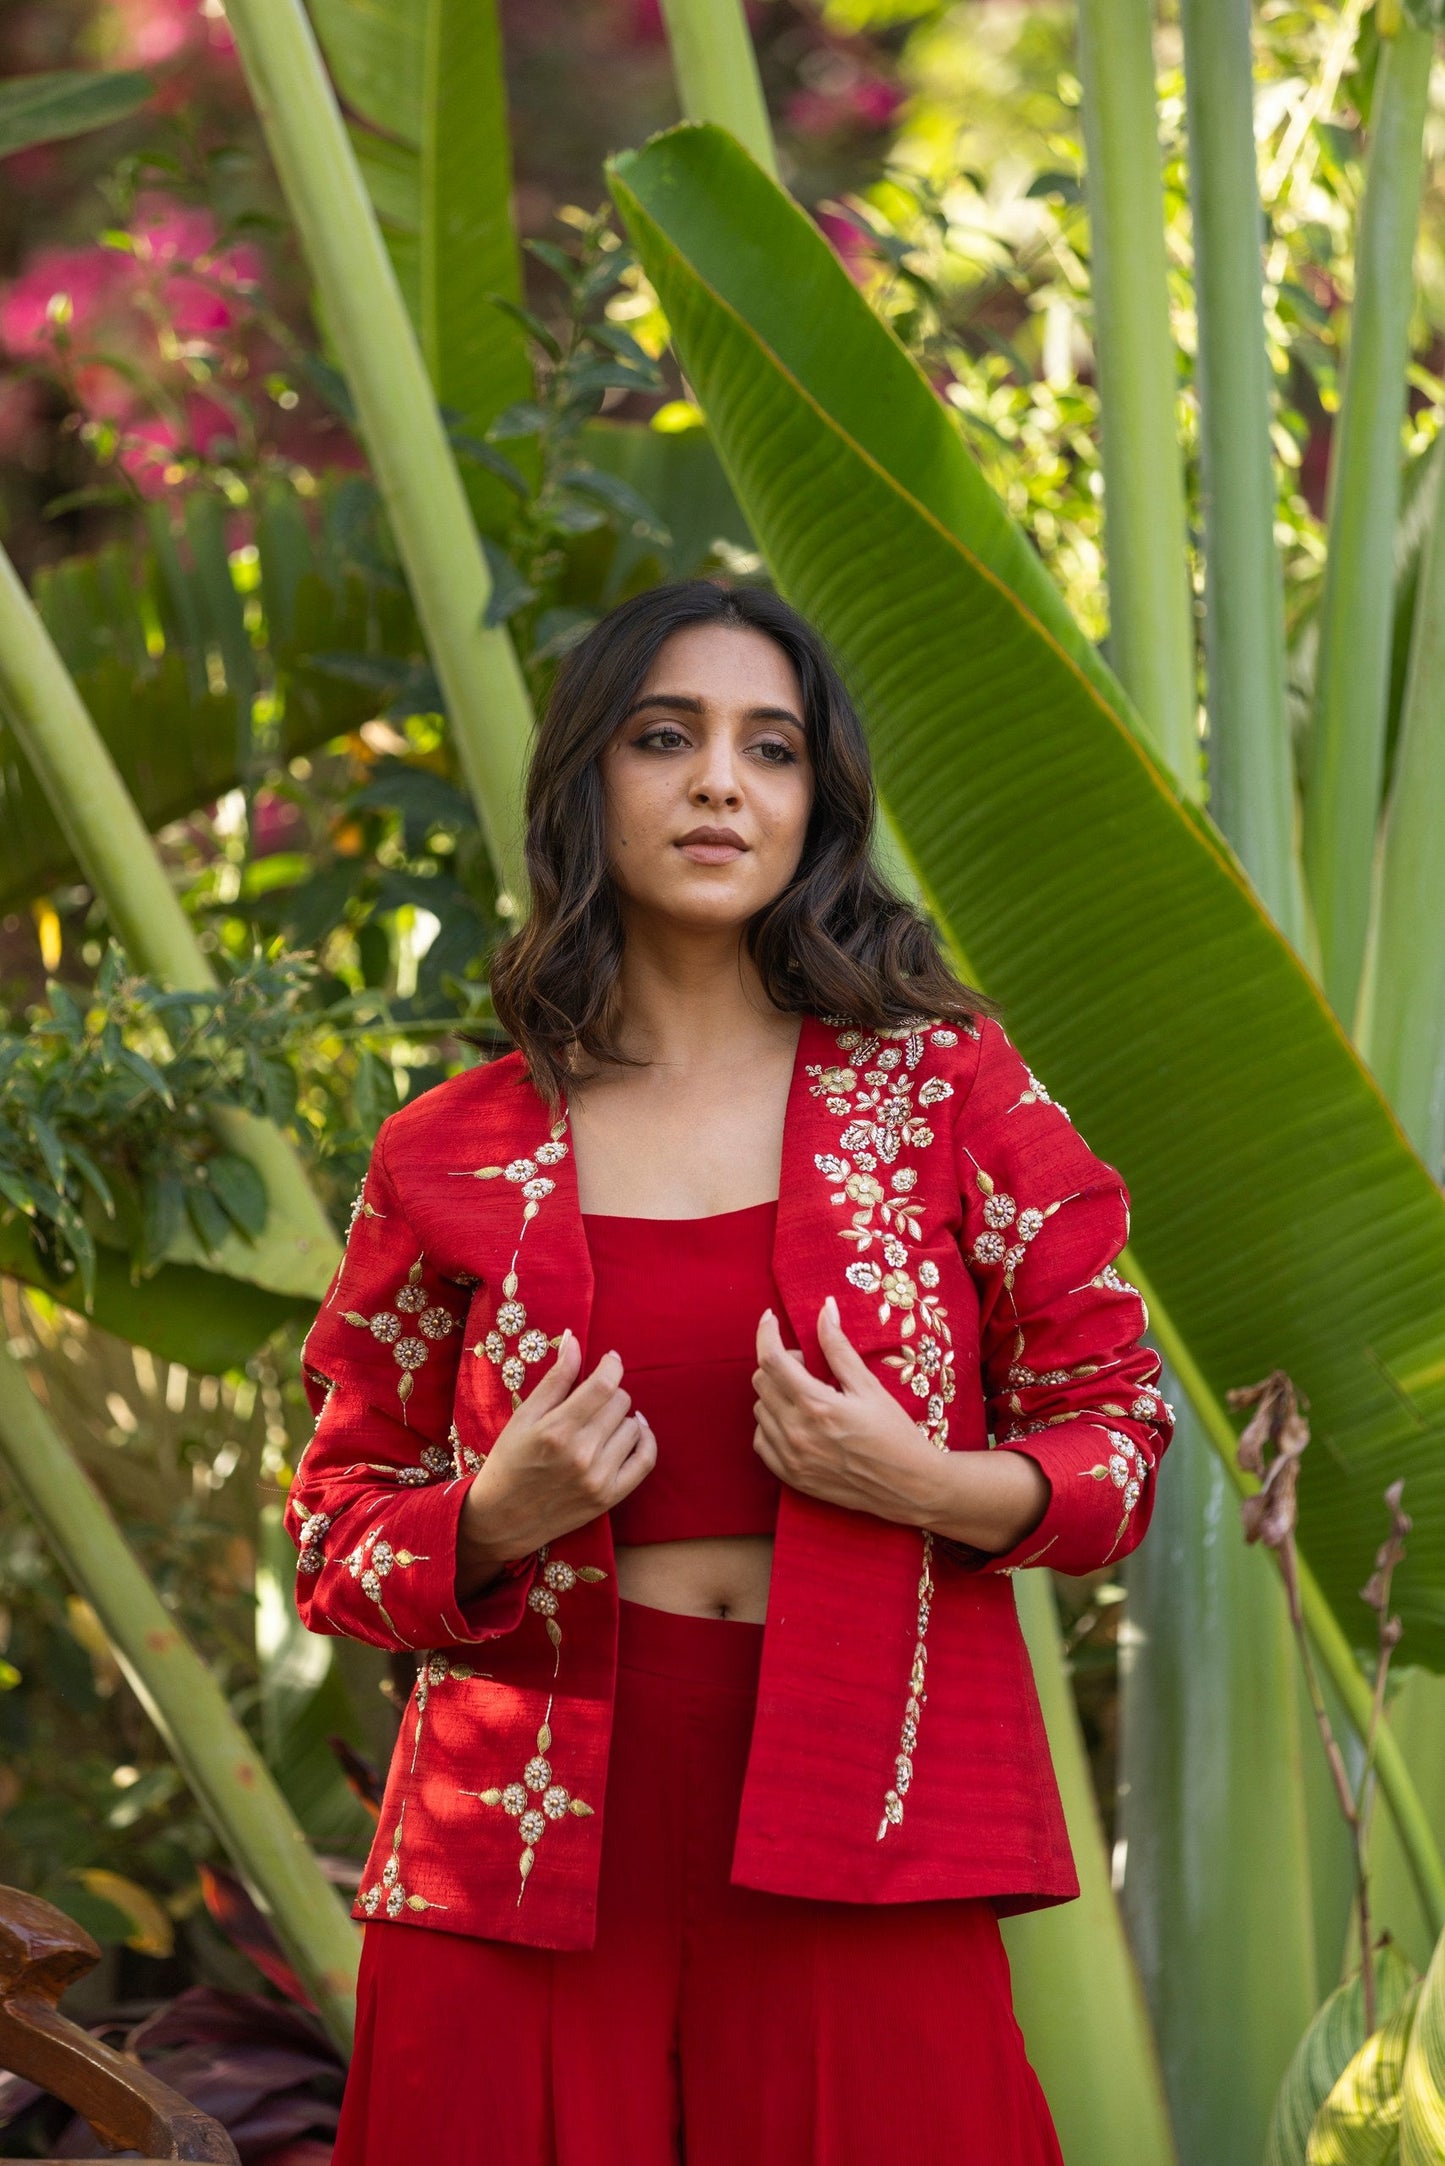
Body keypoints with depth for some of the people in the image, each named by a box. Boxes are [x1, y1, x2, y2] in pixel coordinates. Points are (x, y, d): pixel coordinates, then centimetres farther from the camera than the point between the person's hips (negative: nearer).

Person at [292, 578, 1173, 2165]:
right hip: (530, 1849, 0)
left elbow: (1116, 1426, 7)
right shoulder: (451, 1157, 5)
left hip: (857, 1849, 0)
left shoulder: (944, 1084, 4)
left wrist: (925, 1483, -12)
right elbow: (339, 1522, 11)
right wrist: (493, 1522, -10)